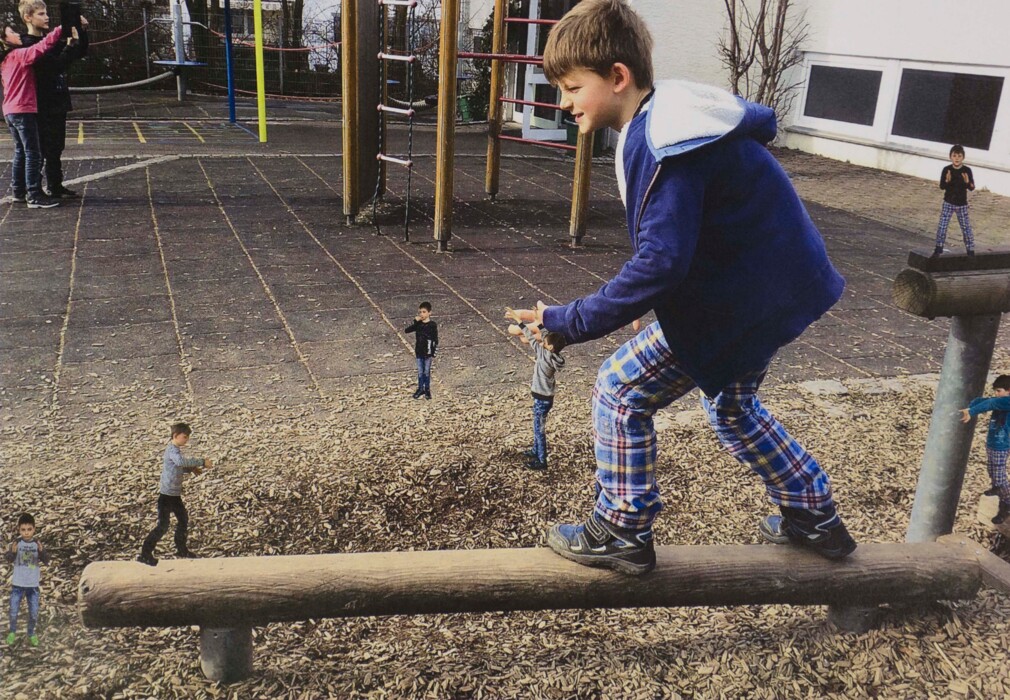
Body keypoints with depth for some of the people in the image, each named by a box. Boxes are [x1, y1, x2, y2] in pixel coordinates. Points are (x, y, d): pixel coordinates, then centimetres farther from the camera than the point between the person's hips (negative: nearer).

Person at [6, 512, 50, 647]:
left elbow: (46, 561, -8)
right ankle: (12, 631, 31)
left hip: (33, 584, 1)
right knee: (13, 612, 5)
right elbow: (9, 559, -11)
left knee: (34, 613, 8)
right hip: (17, 583, -1)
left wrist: (42, 551, -28)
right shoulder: (17, 543, -7)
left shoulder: (37, 544, -5)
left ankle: (31, 633, 29)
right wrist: (13, 552, -32)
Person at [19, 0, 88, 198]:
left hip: (57, 105, 8)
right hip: (42, 107, -8)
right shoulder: (28, 45, -13)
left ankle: (55, 187, 24)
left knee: (56, 149, 15)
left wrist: (82, 31, 2)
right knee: (40, 150, -3)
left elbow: (81, 53, 17)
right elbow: (56, 65, -25)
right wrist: (72, 43, -24)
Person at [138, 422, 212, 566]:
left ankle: (181, 549, 30)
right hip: (167, 495, -10)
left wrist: (191, 469, 6)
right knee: (163, 526, -5)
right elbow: (181, 461, -42)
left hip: (175, 494, 10)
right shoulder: (173, 450, -21)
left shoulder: (175, 449, 11)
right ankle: (145, 554, 5)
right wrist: (202, 462, -39)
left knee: (183, 520, 18)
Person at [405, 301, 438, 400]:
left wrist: (433, 353, -10)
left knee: (427, 372, 9)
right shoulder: (418, 324, -2)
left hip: (428, 353, -3)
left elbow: (435, 340, -8)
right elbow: (406, 330, -11)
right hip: (419, 352, 3)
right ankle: (420, 389, 25)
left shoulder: (432, 325, -11)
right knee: (420, 372, 13)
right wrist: (415, 321, -20)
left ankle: (427, 389, 23)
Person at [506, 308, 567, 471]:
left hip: (542, 399, -9)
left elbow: (532, 338, -21)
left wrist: (517, 319, -17)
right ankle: (536, 451, 41)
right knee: (537, 426, 24)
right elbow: (541, 336, 8)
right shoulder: (551, 354, -3)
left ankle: (542, 461, 11)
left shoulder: (546, 355, -24)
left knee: (539, 429, 2)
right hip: (543, 396, 9)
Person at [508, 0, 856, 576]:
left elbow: (660, 262, -29)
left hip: (741, 299, -10)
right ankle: (815, 517, 40)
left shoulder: (663, 144, -23)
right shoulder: (666, 119, 8)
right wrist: (655, 299, 12)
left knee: (621, 392, -2)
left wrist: (571, 322, -24)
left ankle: (621, 533, 11)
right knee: (732, 404, 29)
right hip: (780, 286, 10)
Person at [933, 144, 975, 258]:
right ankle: (938, 249, 6)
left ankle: (971, 250, 14)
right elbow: (942, 186, -6)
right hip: (948, 203, 0)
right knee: (942, 226, -4)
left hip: (962, 204, 0)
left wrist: (967, 183, -26)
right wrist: (947, 181, -26)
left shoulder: (967, 170, -6)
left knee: (966, 227, 5)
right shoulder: (946, 170, -6)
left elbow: (972, 188, -5)